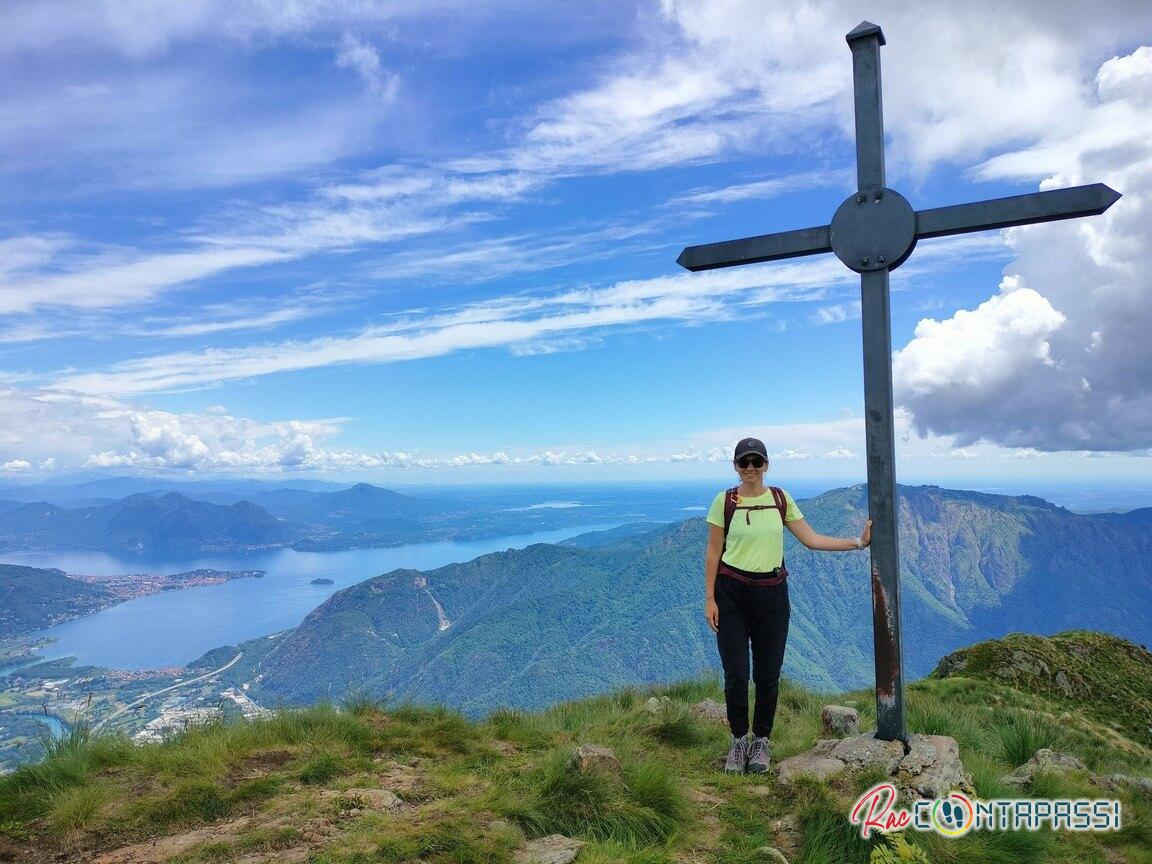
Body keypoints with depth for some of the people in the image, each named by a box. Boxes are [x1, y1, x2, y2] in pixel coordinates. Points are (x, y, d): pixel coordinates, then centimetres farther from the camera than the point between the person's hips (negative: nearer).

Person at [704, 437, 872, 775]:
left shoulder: (780, 499, 4)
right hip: (731, 593, -2)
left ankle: (761, 742, 27)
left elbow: (811, 539, 5)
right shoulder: (724, 501, -4)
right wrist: (710, 599, -5)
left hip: (771, 593, 2)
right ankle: (739, 742, 20)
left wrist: (858, 541, -2)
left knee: (767, 674, 7)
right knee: (736, 675, -1)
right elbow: (713, 552, -2)